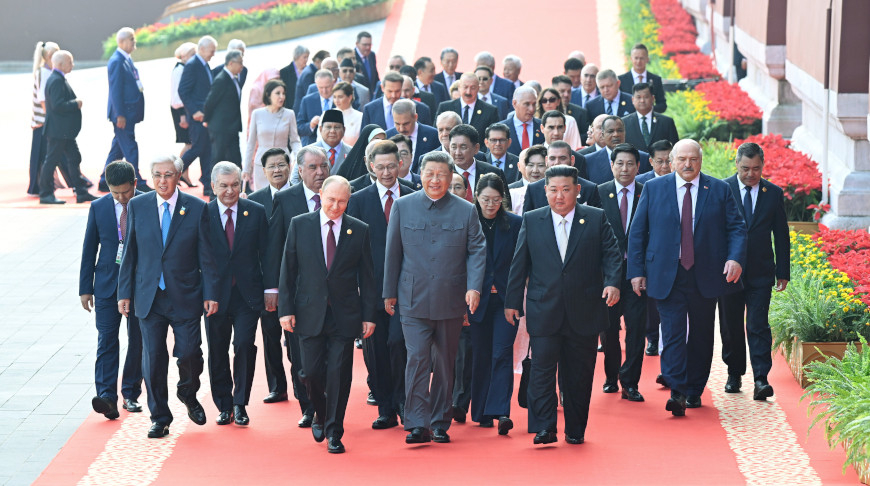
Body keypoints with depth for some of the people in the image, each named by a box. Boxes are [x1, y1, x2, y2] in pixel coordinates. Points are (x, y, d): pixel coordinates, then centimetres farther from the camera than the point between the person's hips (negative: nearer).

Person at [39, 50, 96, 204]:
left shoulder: (59, 79, 15)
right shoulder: (56, 81, -18)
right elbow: (58, 105, -26)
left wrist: (75, 102, 10)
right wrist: (76, 104, -16)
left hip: (65, 131, 11)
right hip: (57, 130, -11)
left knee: (74, 158, 11)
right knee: (51, 160, -3)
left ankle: (81, 192, 14)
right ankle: (45, 194, 3)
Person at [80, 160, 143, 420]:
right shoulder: (98, 208, 2)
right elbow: (89, 249, 7)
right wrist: (85, 288, 5)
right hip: (107, 284, 1)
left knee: (137, 341, 7)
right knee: (106, 339, -8)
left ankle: (131, 393, 19)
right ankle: (107, 397, -15)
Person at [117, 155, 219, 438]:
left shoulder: (196, 208, -2)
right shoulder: (137, 207, 3)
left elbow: (206, 255, 0)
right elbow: (129, 253, 7)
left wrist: (210, 294, -4)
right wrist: (124, 293, 4)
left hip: (185, 297, -1)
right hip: (149, 296, 1)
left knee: (189, 353, -4)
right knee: (153, 358, 2)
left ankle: (188, 394, 28)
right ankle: (159, 418, 16)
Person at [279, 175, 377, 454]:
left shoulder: (360, 230, 3)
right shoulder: (300, 225, 3)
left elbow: (366, 276, 5)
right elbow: (288, 271, 4)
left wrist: (368, 315, 0)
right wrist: (286, 309, -2)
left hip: (345, 315, 0)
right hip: (310, 313, 0)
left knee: (339, 373, -1)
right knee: (312, 371, 1)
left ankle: (334, 432, 9)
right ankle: (320, 414, 30)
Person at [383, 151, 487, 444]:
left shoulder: (466, 211, 4)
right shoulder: (403, 206, 5)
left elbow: (477, 251, 2)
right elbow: (393, 253, 8)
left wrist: (474, 287, -13)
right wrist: (389, 293, 7)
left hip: (450, 302, 1)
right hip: (413, 301, -1)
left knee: (445, 364, 8)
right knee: (417, 359, -11)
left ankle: (440, 424, 18)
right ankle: (417, 424, -9)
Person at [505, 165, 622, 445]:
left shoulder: (596, 219, 5)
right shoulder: (531, 221, 8)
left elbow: (611, 254, 1)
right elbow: (519, 264, 10)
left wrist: (612, 282, -18)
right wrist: (512, 301, 9)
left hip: (584, 313, 0)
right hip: (544, 312, 0)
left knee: (579, 374, 6)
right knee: (542, 369, -7)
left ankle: (576, 430, 17)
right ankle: (544, 429, -4)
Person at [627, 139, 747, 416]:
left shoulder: (720, 190, 6)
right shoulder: (653, 189, 6)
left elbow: (737, 228, 4)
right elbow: (637, 232, 6)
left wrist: (735, 258, -14)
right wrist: (636, 270, -1)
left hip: (706, 276, 1)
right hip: (667, 276, -1)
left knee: (701, 336, 9)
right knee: (673, 333, -11)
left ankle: (694, 391, 21)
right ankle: (677, 393, -16)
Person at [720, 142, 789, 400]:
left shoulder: (773, 193, 4)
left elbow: (781, 236, 9)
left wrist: (783, 272, 6)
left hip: (760, 273, 0)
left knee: (758, 326, -8)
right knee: (731, 327, 9)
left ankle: (761, 380, -11)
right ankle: (734, 374, 25)